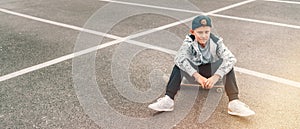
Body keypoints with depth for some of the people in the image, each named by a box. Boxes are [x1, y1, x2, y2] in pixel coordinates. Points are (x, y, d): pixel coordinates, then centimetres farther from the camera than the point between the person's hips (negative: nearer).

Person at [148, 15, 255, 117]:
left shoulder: (216, 42, -21)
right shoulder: (189, 42, -21)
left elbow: (231, 58, -33)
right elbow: (179, 58, -37)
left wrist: (216, 77, -44)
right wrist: (197, 76, -45)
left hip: (211, 71, 0)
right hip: (194, 71, 0)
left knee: (228, 64, -28)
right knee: (179, 64, -28)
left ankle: (234, 102, -32)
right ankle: (168, 100, -32)